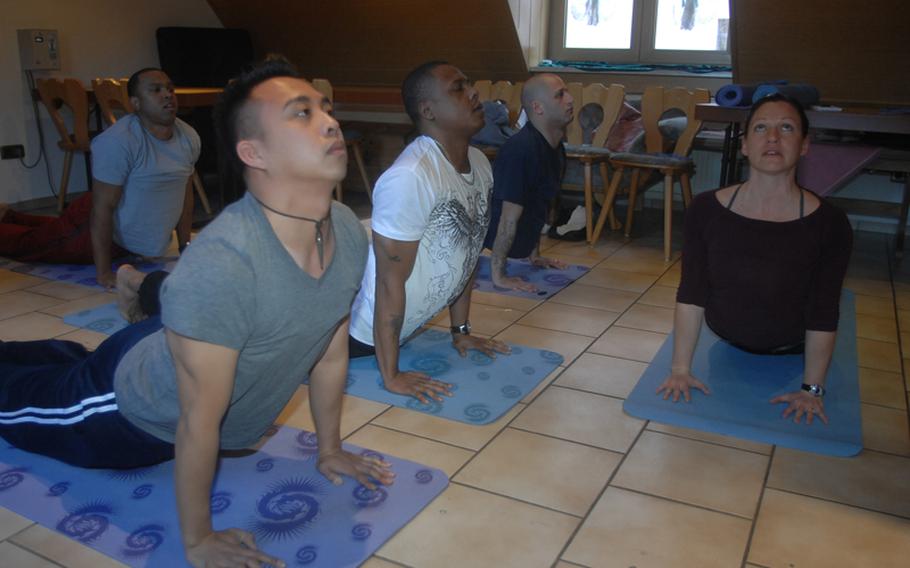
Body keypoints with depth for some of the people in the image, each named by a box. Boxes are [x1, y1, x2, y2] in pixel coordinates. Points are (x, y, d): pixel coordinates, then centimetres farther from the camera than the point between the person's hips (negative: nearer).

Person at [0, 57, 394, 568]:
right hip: (130, 411, -5)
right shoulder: (221, 264, -44)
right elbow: (198, 423, -33)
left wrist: (330, 450, 3)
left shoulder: (350, 233, -22)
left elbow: (332, 354, -7)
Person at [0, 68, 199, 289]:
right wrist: (103, 271, -29)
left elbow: (185, 192, 2)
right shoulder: (118, 142, -31)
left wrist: (185, 246, 2)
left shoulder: (189, 137, -9)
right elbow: (103, 208, -29)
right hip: (99, 231, -7)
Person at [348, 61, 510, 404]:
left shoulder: (480, 164, -3)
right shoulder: (409, 178, -29)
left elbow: (466, 255, 6)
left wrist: (461, 331, 10)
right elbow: (391, 281, -25)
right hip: (363, 332, -7)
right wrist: (391, 376, -20)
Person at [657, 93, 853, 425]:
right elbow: (691, 295, -18)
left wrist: (812, 388, -14)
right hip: (726, 341, 1)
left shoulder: (829, 224, -28)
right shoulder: (706, 210, -23)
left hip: (791, 351, -1)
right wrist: (680, 368, -15)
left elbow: (822, 317, -20)